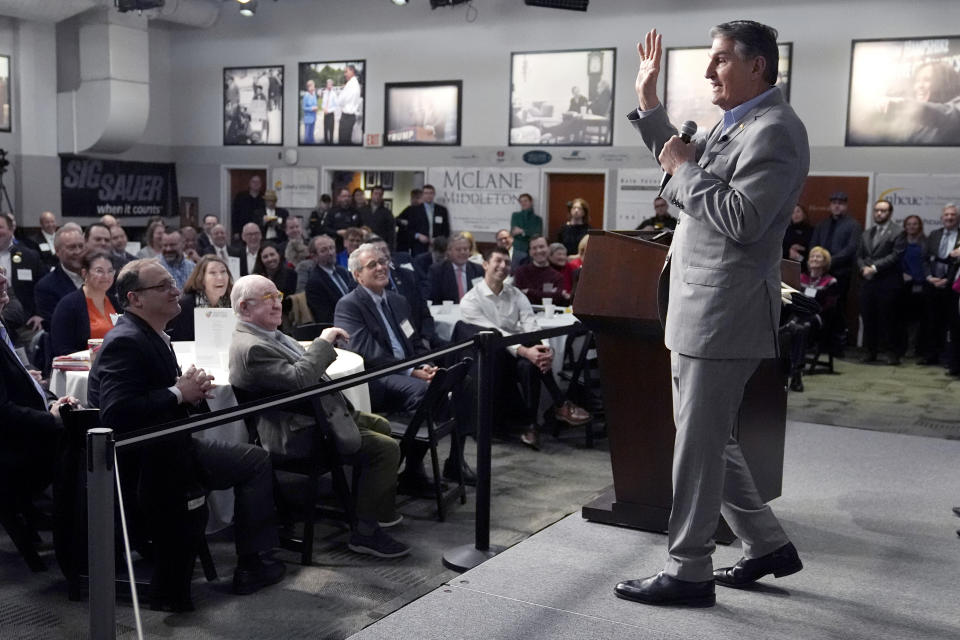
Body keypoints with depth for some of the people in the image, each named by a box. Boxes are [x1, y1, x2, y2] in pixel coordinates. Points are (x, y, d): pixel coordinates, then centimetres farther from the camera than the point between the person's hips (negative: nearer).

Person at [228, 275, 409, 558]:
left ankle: (378, 507, 32)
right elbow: (299, 379, -31)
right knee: (386, 448, -17)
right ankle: (365, 532, -7)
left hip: (322, 414, 12)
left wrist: (324, 348, 5)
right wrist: (324, 341, -22)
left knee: (380, 425, 23)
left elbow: (304, 365, 23)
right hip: (301, 435, -12)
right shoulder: (252, 348, -22)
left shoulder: (268, 335, 11)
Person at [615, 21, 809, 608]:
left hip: (726, 313, -10)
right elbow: (679, 161, 30)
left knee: (699, 444, -2)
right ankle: (769, 545, 29)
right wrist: (649, 102, 21)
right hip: (702, 311, 10)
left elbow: (742, 219, -24)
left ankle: (689, 572, 11)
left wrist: (685, 170, -13)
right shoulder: (736, 124, 16)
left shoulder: (774, 131, -14)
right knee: (708, 439, 17)